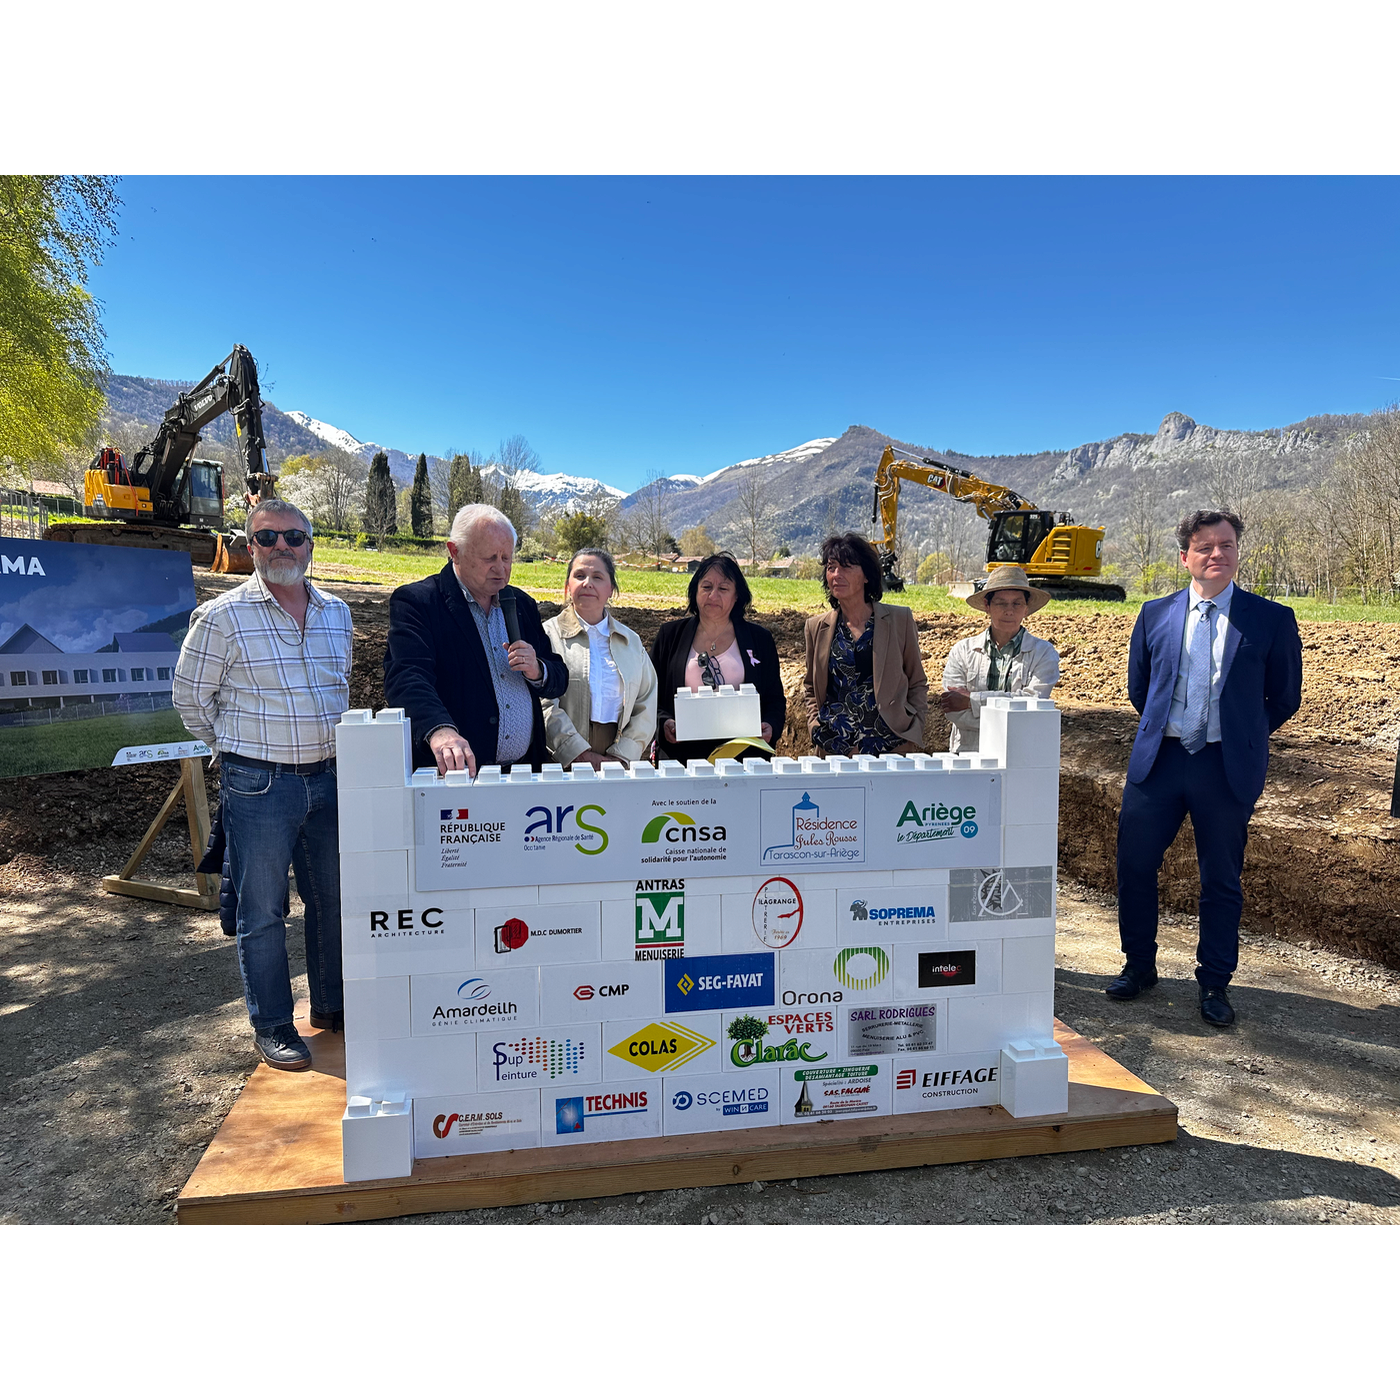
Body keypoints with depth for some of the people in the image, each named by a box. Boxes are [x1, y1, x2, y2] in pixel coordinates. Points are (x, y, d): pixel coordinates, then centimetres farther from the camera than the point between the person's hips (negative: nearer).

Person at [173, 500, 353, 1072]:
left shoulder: (336, 613, 8)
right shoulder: (223, 616, -8)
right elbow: (190, 695, 0)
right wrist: (240, 751, 6)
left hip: (329, 779, 5)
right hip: (259, 787, -5)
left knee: (333, 899, 14)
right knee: (262, 911, 4)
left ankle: (332, 1005, 31)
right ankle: (272, 1026, 19)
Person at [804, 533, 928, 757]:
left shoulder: (899, 619, 3)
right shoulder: (817, 627, 8)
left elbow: (918, 685, 9)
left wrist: (913, 735, -2)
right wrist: (815, 728, 4)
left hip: (892, 745, -1)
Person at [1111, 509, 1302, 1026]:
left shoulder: (1272, 620, 0)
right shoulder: (1156, 614, 6)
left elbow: (1284, 699, 8)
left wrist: (1240, 738, 12)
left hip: (1228, 769, -2)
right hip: (1159, 760, 2)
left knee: (1221, 880, 8)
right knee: (1134, 865, 6)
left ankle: (1215, 984, 24)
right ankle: (1139, 967, 25)